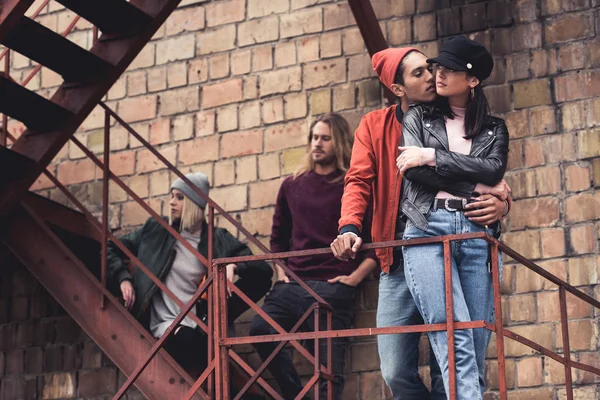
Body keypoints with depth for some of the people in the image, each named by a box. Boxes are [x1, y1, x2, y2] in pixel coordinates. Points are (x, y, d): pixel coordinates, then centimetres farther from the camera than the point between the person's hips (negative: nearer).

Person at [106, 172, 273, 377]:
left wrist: (233, 266, -17)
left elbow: (264, 270, 3)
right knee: (188, 340, -38)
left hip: (199, 325, 2)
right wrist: (124, 278, -1)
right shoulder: (156, 229, 9)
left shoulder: (218, 239, 7)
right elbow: (112, 250, 18)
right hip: (165, 324, -1)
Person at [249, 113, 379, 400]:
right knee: (260, 330, -18)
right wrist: (281, 272, 14)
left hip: (333, 287, -4)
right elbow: (278, 236, 28)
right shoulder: (292, 186, 17)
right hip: (294, 284, 4)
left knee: (329, 362, -9)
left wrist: (355, 277, -9)